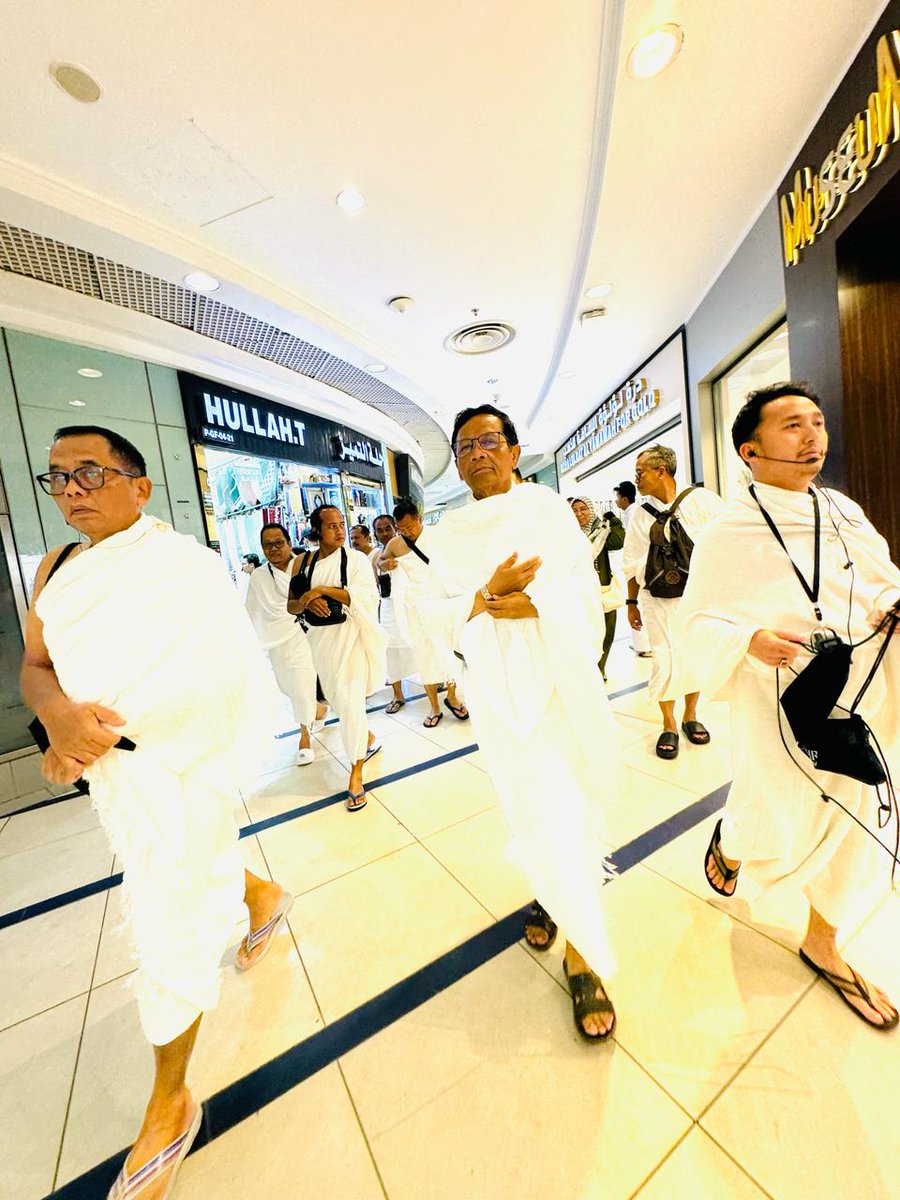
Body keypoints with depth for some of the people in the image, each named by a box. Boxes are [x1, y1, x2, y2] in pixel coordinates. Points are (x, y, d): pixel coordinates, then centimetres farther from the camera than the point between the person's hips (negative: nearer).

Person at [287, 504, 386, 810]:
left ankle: (356, 774, 7)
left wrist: (323, 589, -23)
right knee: (336, 698, 16)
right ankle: (369, 740, 42)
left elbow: (364, 597, -17)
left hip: (349, 636, -5)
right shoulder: (301, 563, 5)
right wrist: (307, 601, -17)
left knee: (350, 701, -8)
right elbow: (291, 606, 6)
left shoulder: (356, 559, -5)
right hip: (319, 637, 5)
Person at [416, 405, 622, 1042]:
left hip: (558, 676, -2)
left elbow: (582, 590, -6)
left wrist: (522, 604, -16)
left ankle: (582, 952, 24)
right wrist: (487, 595, -12)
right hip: (494, 684, 2)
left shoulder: (546, 505, 0)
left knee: (568, 807, 3)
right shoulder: (449, 532, 9)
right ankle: (549, 892, 41)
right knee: (528, 803, 12)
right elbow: (438, 611, 3)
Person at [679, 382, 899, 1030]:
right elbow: (698, 620, -10)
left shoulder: (845, 511, 4)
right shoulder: (727, 533, -14)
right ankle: (729, 839, 44)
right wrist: (749, 641, -28)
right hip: (784, 709, -6)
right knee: (781, 838, 6)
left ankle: (823, 944, 43)